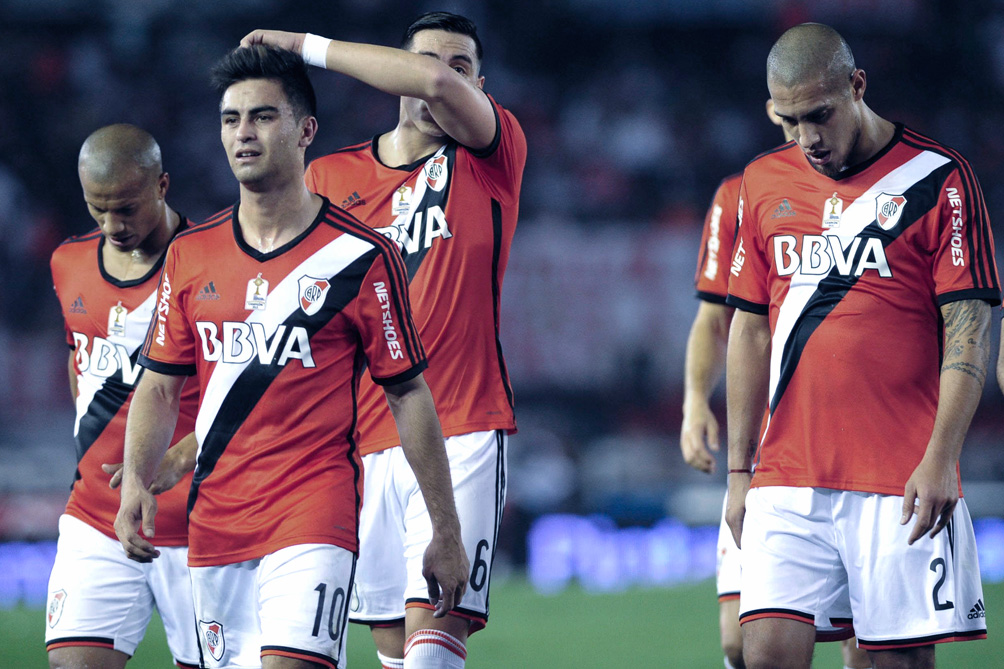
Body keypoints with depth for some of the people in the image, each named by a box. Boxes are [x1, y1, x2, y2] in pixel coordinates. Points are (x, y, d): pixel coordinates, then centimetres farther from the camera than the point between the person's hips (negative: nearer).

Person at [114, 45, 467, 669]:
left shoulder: (360, 256, -4)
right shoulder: (191, 255, 9)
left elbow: (410, 394, 1)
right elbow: (160, 387, 14)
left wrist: (446, 533, 1)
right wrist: (136, 480, -5)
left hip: (316, 516, -5)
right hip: (214, 520, 5)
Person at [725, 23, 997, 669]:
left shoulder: (938, 179, -1)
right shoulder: (764, 183, 12)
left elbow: (969, 331, -5)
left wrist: (939, 460, -13)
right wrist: (739, 470, 13)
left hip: (903, 484, -3)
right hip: (787, 481, 3)